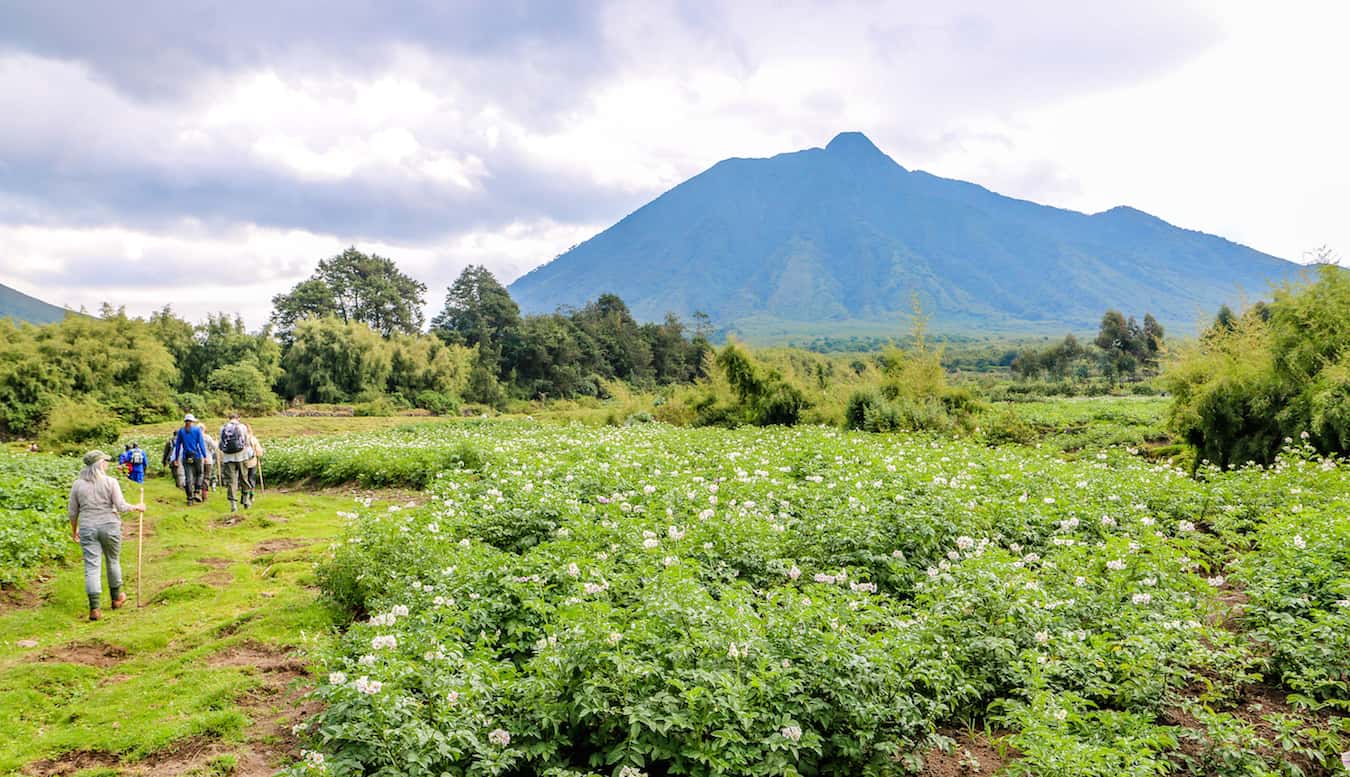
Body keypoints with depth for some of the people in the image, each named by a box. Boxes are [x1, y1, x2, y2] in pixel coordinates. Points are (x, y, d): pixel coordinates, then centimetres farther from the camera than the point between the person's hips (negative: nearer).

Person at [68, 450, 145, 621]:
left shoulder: (78, 484, 2)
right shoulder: (110, 482, -8)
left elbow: (72, 511, 7)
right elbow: (121, 507, -10)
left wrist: (74, 530, 21)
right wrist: (137, 507, 7)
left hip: (87, 528, 1)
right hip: (109, 526, -1)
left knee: (92, 566, 0)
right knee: (112, 561, 18)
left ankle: (94, 608, -7)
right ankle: (116, 598, 34)